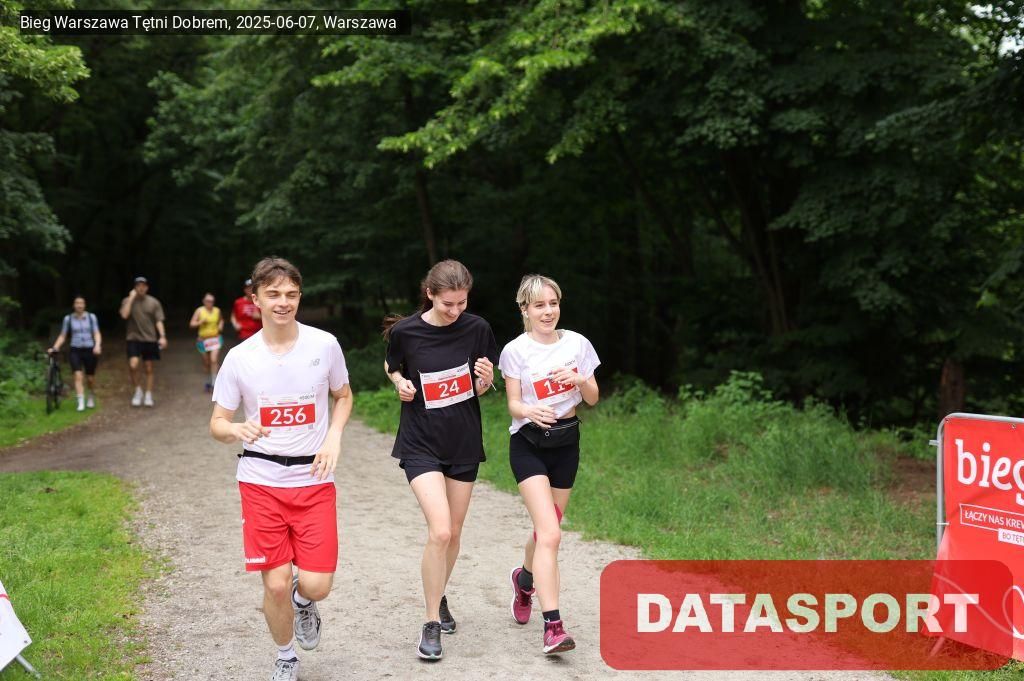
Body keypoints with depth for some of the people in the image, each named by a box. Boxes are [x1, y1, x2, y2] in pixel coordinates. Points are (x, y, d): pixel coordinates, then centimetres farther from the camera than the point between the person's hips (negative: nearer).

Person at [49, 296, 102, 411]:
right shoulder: (68, 318, 2)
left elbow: (97, 333, -2)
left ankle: (91, 398, 37)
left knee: (90, 378, 10)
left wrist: (97, 345, -19)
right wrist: (55, 347, -7)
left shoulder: (91, 317, 1)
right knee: (78, 375, -16)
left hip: (89, 350, 0)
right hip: (75, 350, 0)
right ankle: (81, 403, -17)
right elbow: (62, 336, 6)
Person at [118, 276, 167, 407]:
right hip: (134, 339, -1)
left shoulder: (154, 302, 4)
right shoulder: (128, 301, 3)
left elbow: (159, 321, 3)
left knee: (149, 369, 6)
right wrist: (131, 298, -11)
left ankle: (148, 396, 16)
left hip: (150, 339, 1)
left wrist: (162, 336, -10)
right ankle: (138, 390, 5)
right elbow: (124, 315, -15)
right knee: (133, 365, -18)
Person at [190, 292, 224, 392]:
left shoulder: (217, 311, 2)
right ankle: (210, 379, 33)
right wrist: (200, 322, -20)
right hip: (203, 340, 0)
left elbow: (221, 319, 24)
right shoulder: (199, 311, -5)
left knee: (213, 360, -15)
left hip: (215, 339, 0)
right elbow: (191, 324, -4)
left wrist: (221, 325, 4)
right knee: (206, 363, 9)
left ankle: (214, 383, -11)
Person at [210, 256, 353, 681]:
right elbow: (217, 424, 1)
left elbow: (343, 396, 14)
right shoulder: (240, 358, -5)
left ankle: (303, 602, 32)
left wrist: (334, 437, -5)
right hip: (261, 482, 0)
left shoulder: (324, 345, -3)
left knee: (316, 585, -7)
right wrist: (238, 430, -23)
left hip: (314, 479, 1)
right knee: (276, 584, -3)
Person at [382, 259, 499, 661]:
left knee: (453, 533, 13)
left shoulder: (476, 329, -6)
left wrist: (485, 380, -18)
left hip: (464, 443, 3)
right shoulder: (404, 331, -11)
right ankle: (431, 624, -2)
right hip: (420, 443, -3)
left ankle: (439, 597, 40)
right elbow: (392, 367, 9)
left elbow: (479, 390, 4)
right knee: (440, 530, -16)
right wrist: (400, 383, -12)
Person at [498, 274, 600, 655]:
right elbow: (513, 405, -8)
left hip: (566, 441, 4)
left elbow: (593, 399, 5)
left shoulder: (577, 344, 1)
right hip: (529, 444, -4)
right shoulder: (516, 351, -7)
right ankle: (553, 627, -19)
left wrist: (579, 380, -17)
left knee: (548, 529, 13)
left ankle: (525, 577, 47)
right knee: (550, 533, -18)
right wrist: (530, 412, -30)